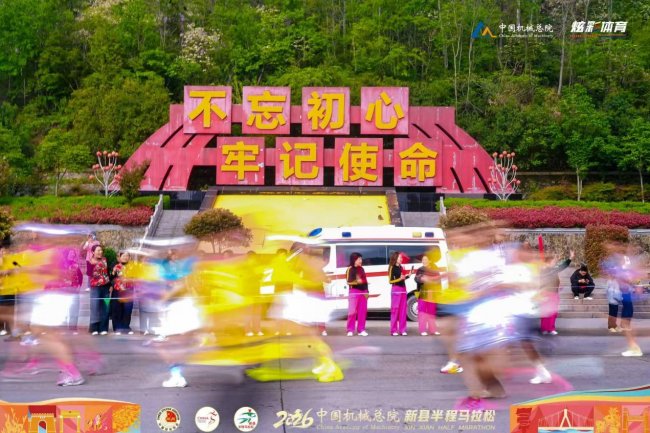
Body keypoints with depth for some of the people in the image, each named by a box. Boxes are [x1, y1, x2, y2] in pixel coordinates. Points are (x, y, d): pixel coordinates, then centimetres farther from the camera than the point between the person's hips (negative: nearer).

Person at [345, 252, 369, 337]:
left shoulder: (361, 269, 13)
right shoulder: (350, 269, -5)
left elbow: (365, 280, 16)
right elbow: (348, 282, -9)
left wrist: (367, 291, 10)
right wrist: (356, 281, -26)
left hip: (363, 291, 6)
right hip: (354, 291, -6)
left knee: (362, 311, 5)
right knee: (352, 311, -6)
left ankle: (361, 330, 10)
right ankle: (350, 330, -2)